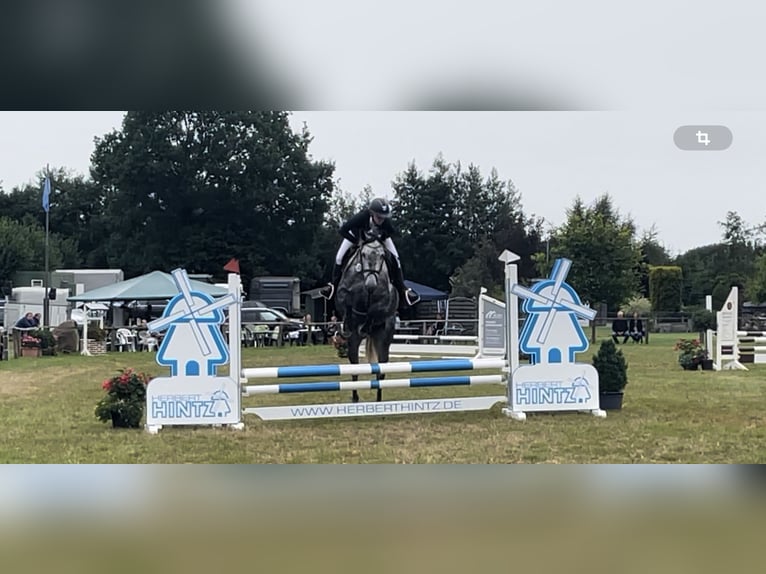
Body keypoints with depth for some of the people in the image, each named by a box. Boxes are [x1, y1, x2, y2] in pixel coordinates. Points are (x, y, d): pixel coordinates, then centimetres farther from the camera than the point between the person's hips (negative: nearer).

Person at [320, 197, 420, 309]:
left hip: (380, 236, 1)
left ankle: (402, 289, 3)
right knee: (340, 257, -12)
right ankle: (334, 284, 10)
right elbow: (343, 230, -38)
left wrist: (381, 238, -21)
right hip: (358, 233, -1)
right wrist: (357, 241, -35)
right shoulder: (361, 217, -47)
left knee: (395, 258, -10)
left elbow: (392, 232, -14)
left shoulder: (386, 221, -40)